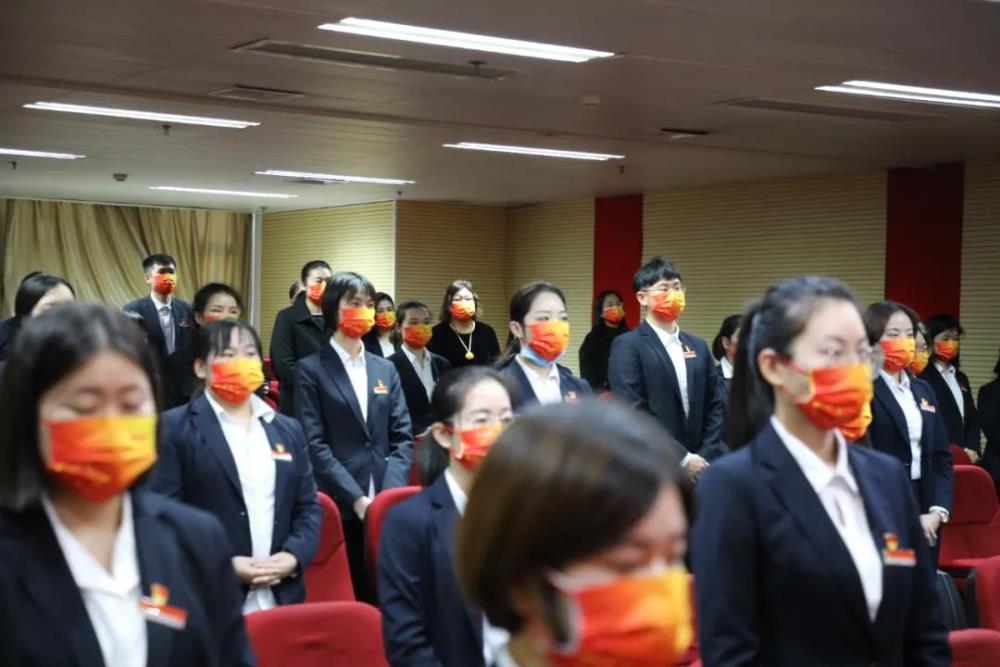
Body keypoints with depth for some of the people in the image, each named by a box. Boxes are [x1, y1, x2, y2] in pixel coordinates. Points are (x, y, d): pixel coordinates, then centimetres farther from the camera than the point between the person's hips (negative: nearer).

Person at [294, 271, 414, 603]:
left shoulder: (386, 369, 16)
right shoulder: (311, 370, 1)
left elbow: (402, 437, 10)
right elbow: (314, 444, -7)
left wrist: (390, 494, -6)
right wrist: (356, 498, -15)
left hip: (383, 505, 4)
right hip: (337, 506, -4)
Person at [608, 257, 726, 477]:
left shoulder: (698, 347, 15)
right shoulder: (627, 346, -5)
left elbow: (715, 406, 14)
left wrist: (706, 457, -1)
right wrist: (682, 458, -13)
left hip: (697, 468, 6)